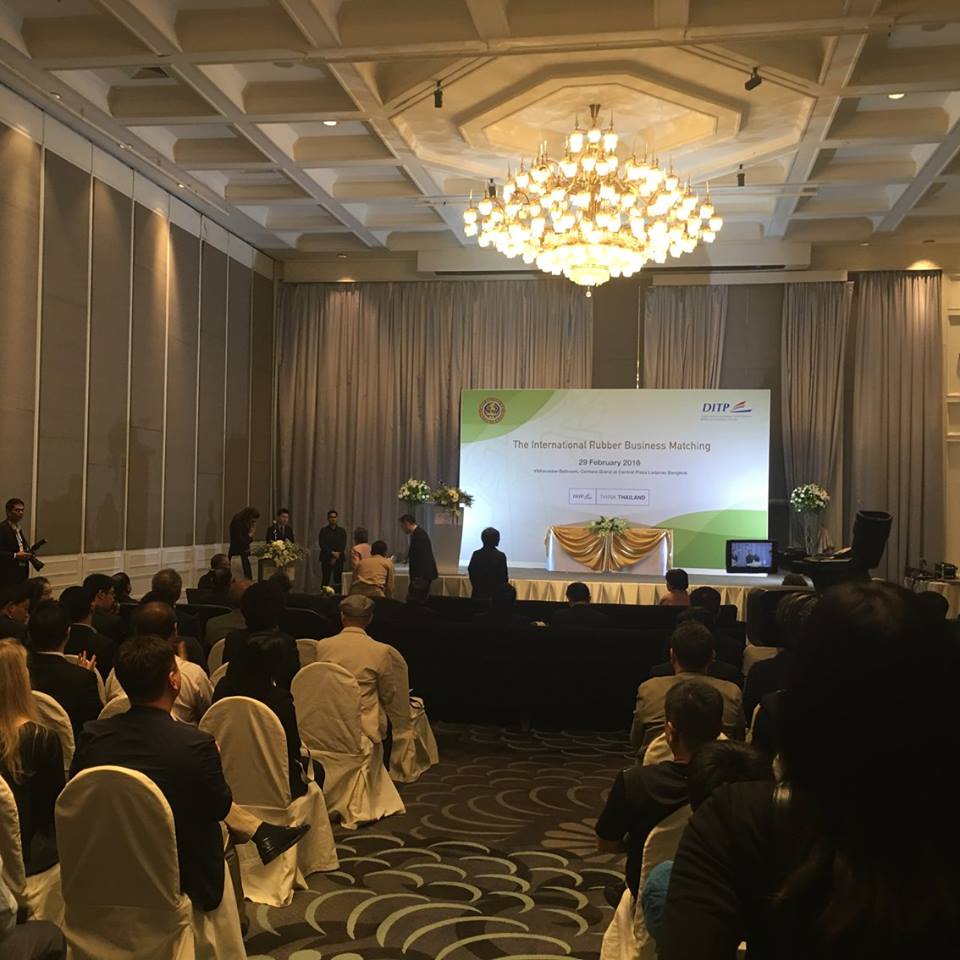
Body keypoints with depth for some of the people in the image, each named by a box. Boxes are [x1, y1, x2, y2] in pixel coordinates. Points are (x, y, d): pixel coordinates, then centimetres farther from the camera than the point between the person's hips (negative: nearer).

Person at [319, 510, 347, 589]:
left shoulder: (342, 531, 11)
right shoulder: (323, 531, 6)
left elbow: (343, 545, 3)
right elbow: (322, 545, -3)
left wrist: (337, 554, -9)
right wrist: (332, 553, -13)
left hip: (339, 559, 1)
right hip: (326, 559, -1)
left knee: (338, 580, -6)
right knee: (326, 580, -4)